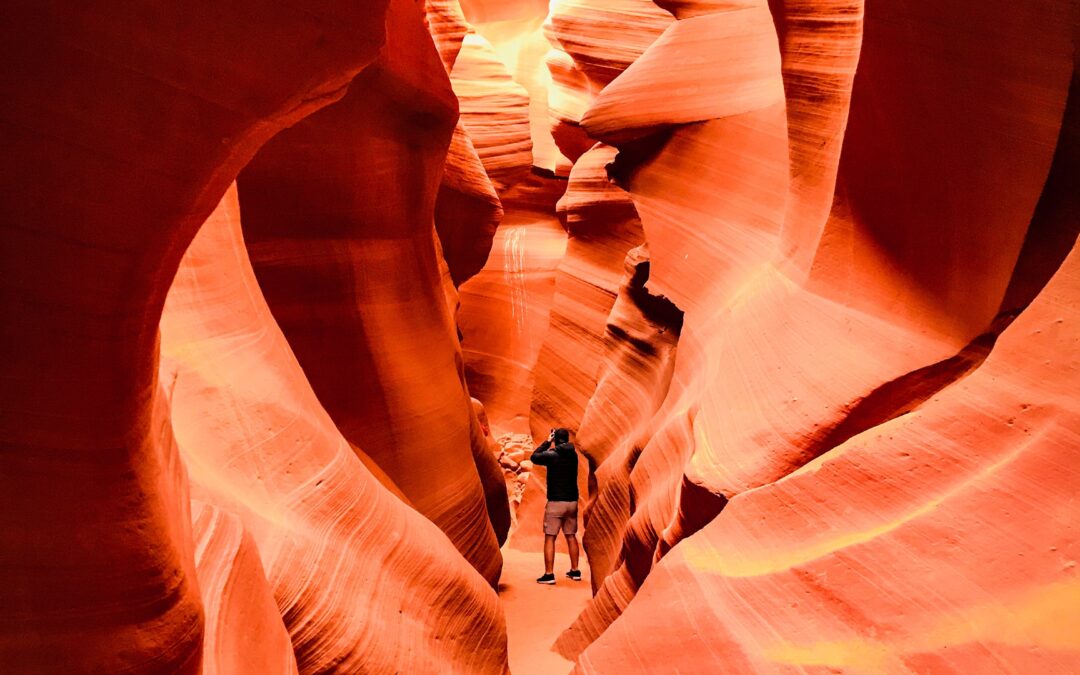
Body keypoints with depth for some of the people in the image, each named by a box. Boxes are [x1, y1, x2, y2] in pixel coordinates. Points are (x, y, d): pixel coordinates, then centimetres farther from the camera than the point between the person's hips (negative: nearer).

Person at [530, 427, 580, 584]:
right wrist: (552, 445, 18)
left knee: (550, 538, -1)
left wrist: (547, 441, 6)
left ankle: (549, 574, -3)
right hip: (572, 501, 6)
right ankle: (575, 571, 21)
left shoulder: (552, 455, -12)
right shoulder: (573, 455, 5)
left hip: (555, 502, -6)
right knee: (571, 536, 16)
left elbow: (534, 457, 2)